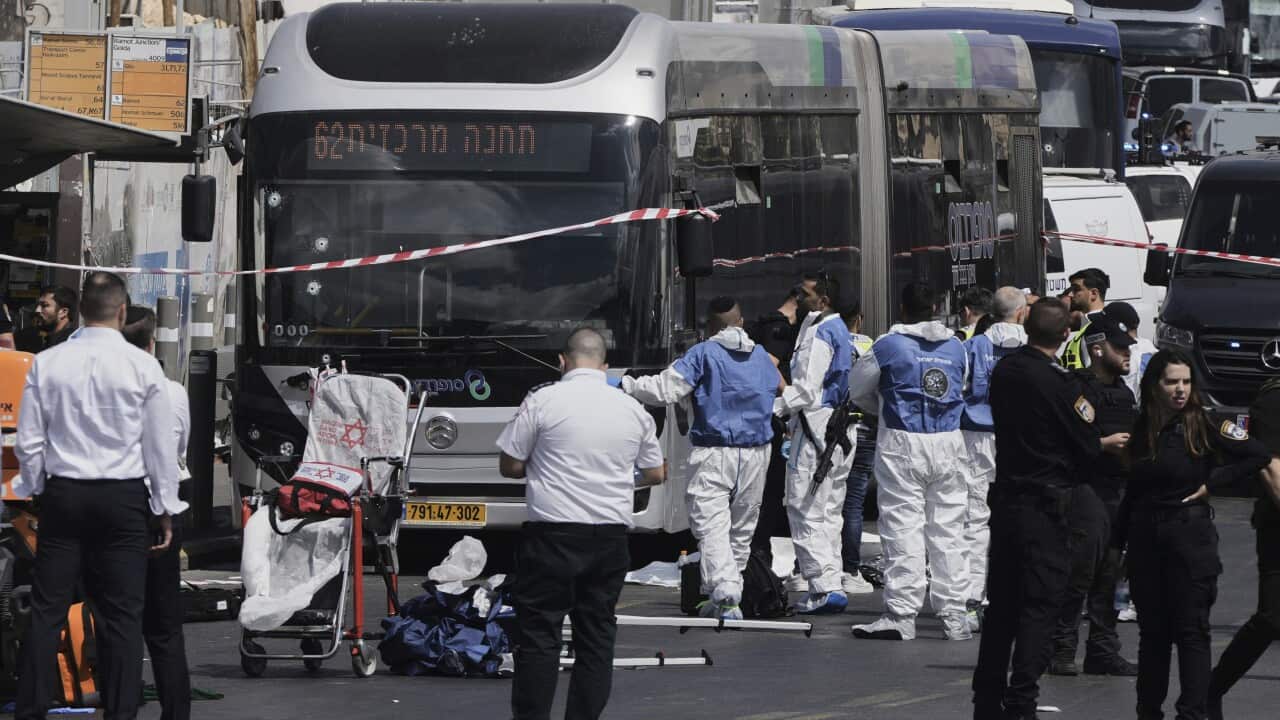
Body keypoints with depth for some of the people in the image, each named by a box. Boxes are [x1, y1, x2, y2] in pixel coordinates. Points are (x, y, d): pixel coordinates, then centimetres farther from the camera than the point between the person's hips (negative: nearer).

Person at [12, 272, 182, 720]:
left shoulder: (46, 364, -2)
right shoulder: (142, 367, -6)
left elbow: (28, 443, 1)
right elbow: (161, 446, -2)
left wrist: (36, 491, 15)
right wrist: (166, 509, 7)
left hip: (62, 494, 1)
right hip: (123, 497, -1)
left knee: (46, 611, 3)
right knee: (121, 615, 2)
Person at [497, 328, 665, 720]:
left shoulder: (543, 401, -6)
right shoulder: (632, 409, 6)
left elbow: (509, 466, -2)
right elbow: (656, 474, 16)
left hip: (552, 532, -4)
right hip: (610, 536, 4)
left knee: (539, 633, -1)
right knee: (597, 636, 8)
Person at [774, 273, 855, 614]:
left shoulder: (819, 333, -13)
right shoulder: (839, 330, 17)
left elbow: (807, 390, -19)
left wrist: (771, 409, -11)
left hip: (816, 425, -10)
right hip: (840, 430, 10)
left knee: (806, 510, -9)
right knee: (829, 511, 13)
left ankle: (826, 586, -16)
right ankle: (828, 585, 15)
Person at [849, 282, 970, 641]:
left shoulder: (889, 346, -6)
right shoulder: (956, 347, 6)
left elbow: (858, 389, 7)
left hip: (903, 442, -4)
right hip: (949, 442, 4)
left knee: (903, 529, -2)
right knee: (948, 530, 8)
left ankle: (901, 615, -4)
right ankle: (954, 616, 10)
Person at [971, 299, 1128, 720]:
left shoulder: (1005, 371, 5)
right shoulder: (1059, 383, -16)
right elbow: (1086, 444, -9)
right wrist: (1108, 443, 14)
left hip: (1005, 496, 7)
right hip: (1045, 505, -7)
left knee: (1002, 603, 14)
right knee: (1040, 605, -4)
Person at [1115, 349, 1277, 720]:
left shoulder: (1203, 426, -7)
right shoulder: (1143, 429, 7)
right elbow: (1133, 490, 13)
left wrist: (1212, 482, -9)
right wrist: (1118, 540, 11)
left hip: (1190, 536, -5)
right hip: (1145, 538, 5)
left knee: (1191, 630, -6)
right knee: (1152, 630, 11)